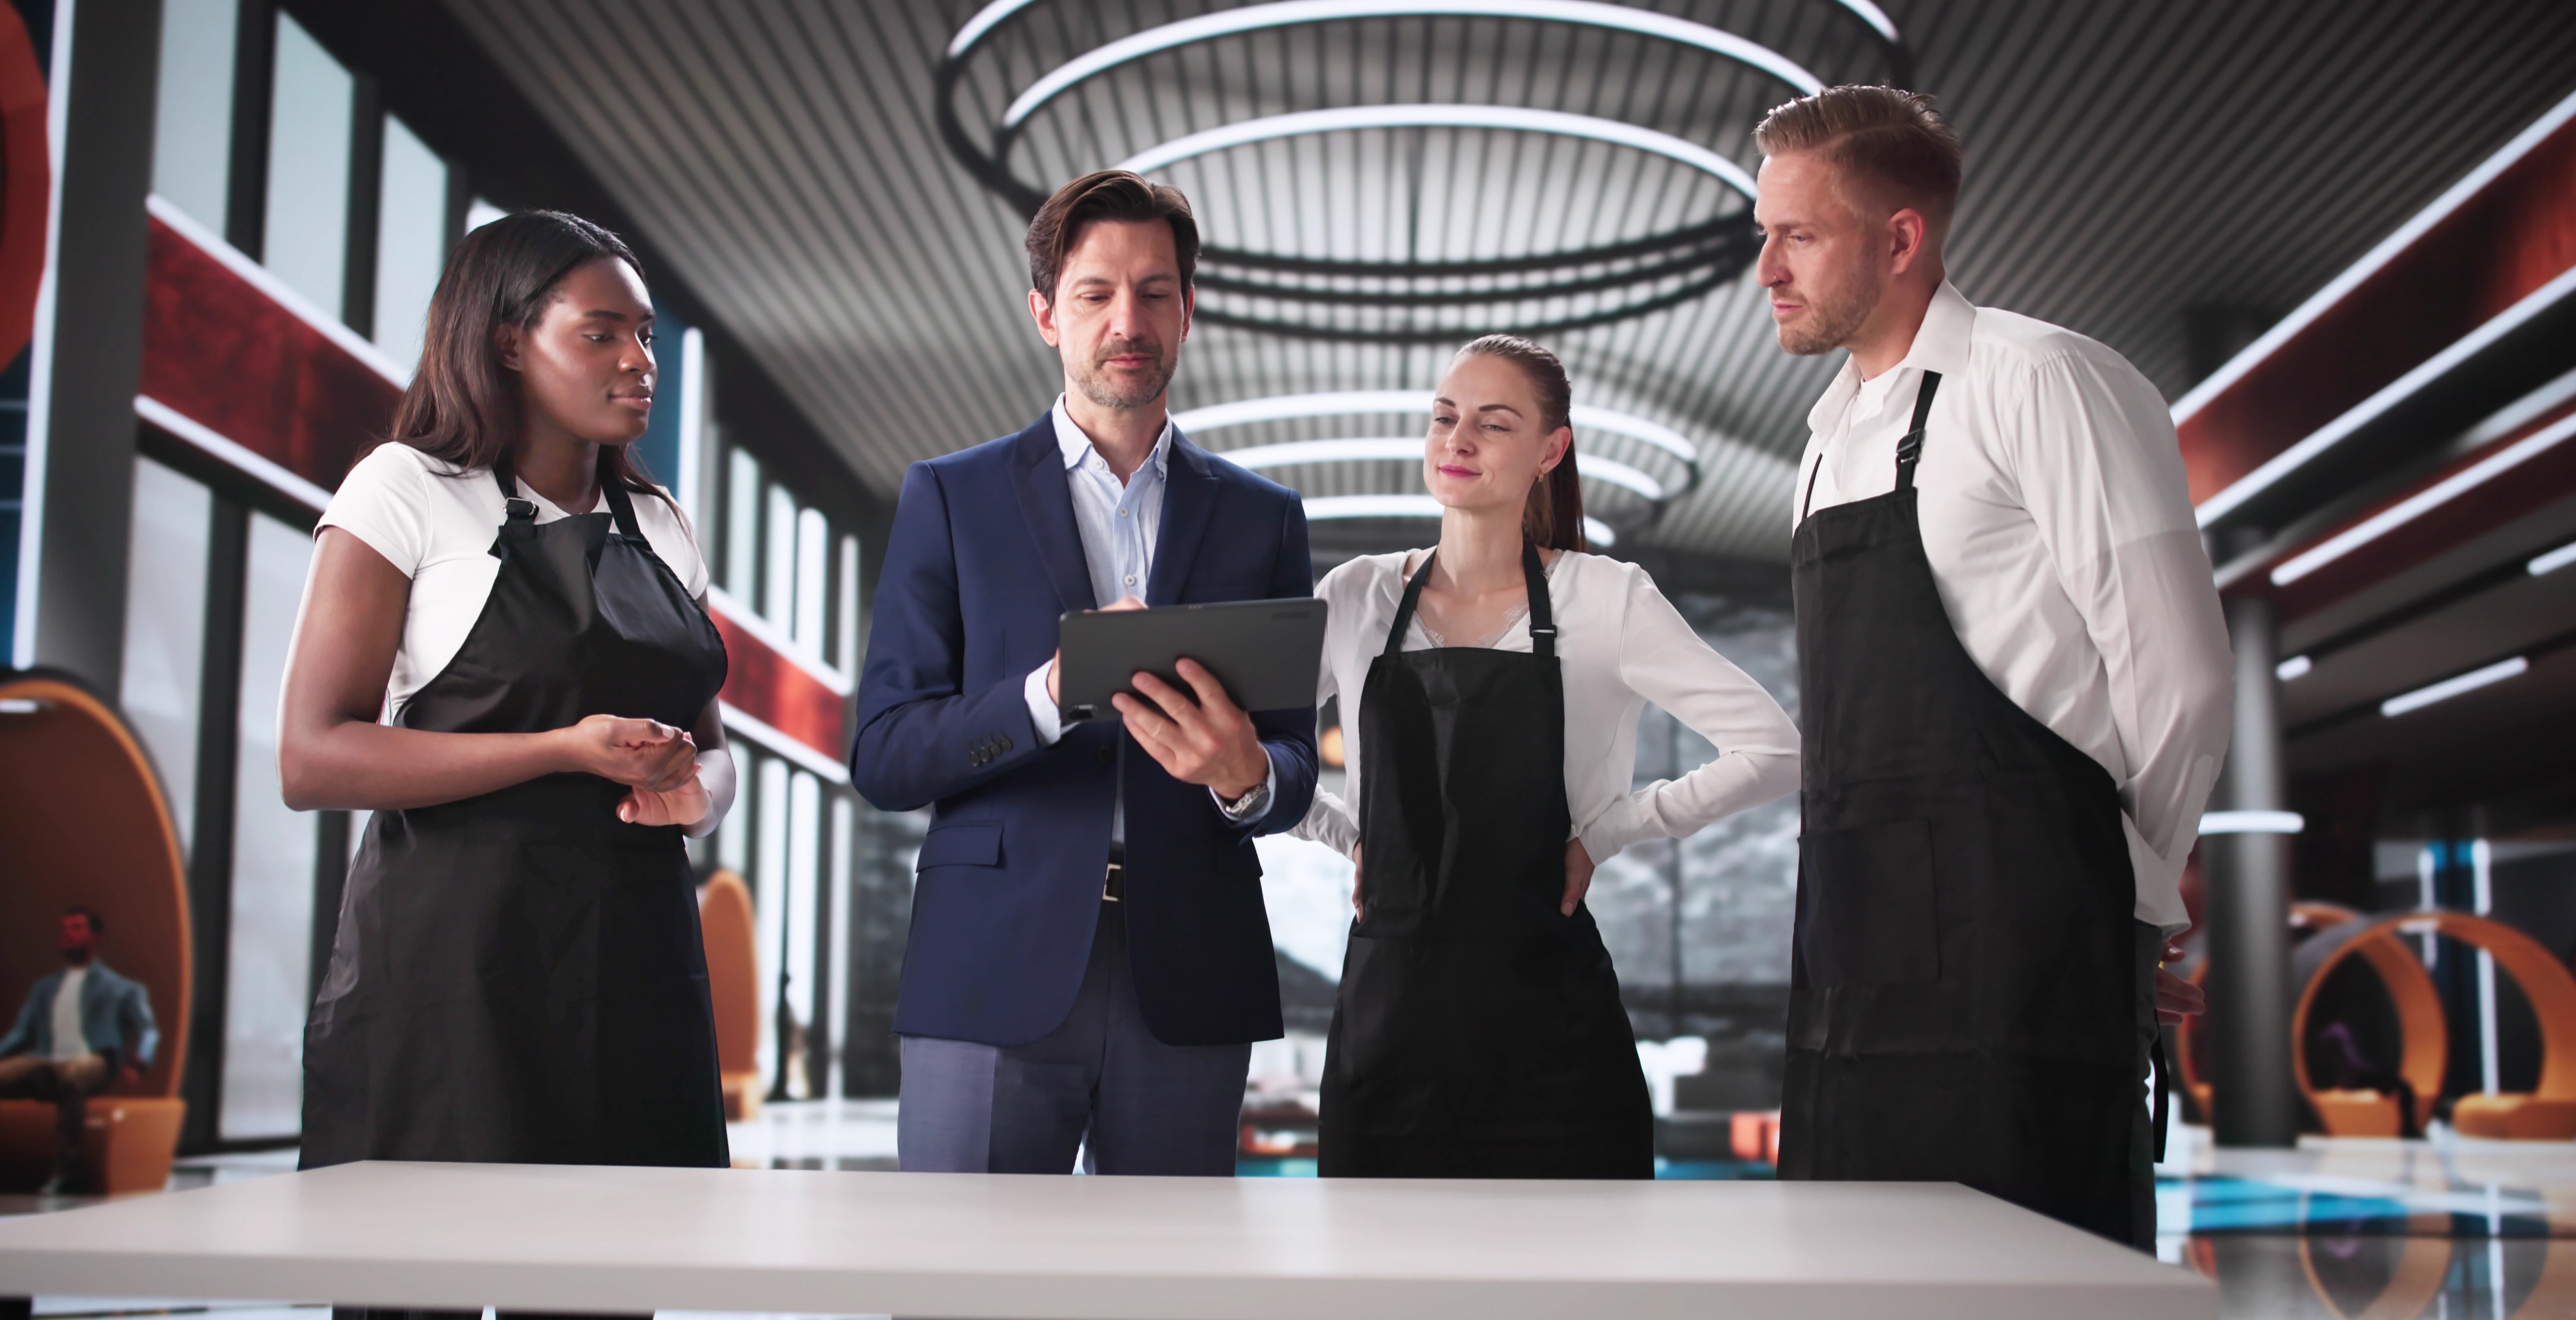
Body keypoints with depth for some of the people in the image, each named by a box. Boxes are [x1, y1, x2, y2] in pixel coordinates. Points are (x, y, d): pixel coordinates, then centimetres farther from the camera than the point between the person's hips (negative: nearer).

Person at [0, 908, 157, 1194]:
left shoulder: (121, 989, 21)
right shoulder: (44, 987, 35)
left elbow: (148, 1031, 10)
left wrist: (136, 1064, -11)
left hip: (92, 1065, -4)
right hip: (47, 1065, 4)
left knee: (69, 1075, -41)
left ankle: (66, 1171, -40)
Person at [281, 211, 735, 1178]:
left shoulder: (658, 527, 17)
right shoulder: (406, 491, -1)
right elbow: (312, 760, -8)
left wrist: (693, 789, -3)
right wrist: (566, 750, -16)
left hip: (638, 957, 5)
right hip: (457, 950, -5)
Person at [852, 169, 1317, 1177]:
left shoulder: (1261, 518, 13)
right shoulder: (950, 498, 8)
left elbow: (1295, 777, 11)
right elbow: (882, 759, 0)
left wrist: (1244, 775, -14)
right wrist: (1053, 692, -17)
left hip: (1188, 978, 2)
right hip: (995, 977, -2)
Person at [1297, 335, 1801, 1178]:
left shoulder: (1606, 600, 0)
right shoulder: (1357, 598, 7)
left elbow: (1772, 751, -2)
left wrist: (1607, 832, -3)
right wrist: (1347, 836, 5)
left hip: (1546, 1021, -2)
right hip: (1388, 1015, 2)